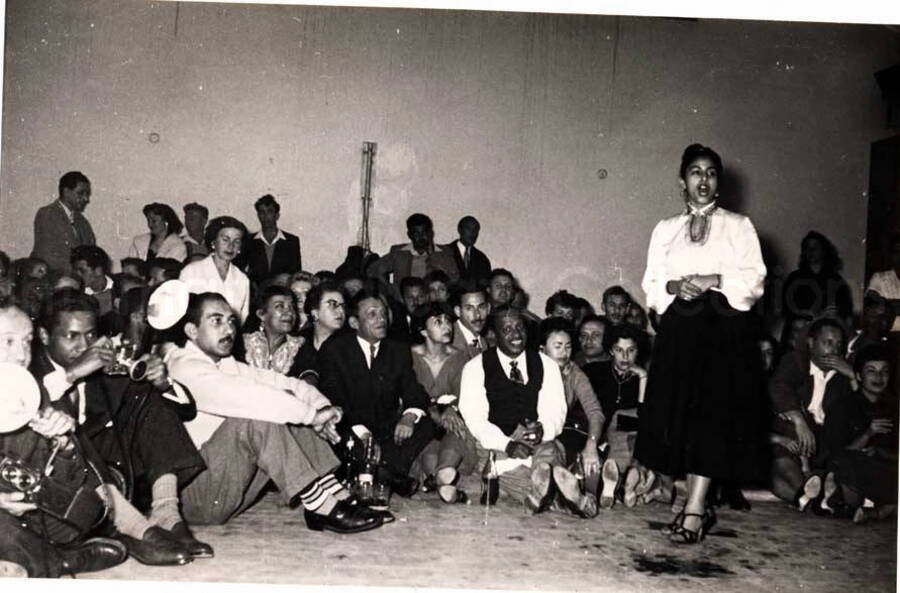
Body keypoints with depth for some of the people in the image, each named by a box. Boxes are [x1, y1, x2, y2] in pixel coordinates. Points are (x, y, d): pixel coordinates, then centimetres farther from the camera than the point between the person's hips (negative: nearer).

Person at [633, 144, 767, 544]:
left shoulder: (739, 226, 10)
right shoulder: (666, 229, 17)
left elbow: (754, 280, 0)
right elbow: (651, 283, 10)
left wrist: (714, 281, -14)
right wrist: (676, 287, -10)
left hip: (725, 330, -3)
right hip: (679, 330, 3)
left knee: (711, 416, -10)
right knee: (676, 416, 0)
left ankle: (693, 511, -9)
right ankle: (699, 506, 12)